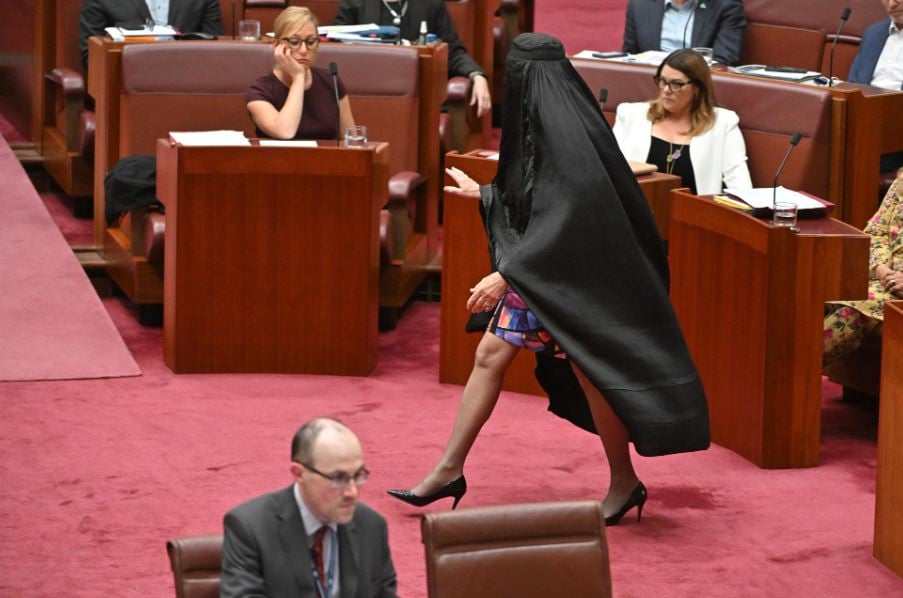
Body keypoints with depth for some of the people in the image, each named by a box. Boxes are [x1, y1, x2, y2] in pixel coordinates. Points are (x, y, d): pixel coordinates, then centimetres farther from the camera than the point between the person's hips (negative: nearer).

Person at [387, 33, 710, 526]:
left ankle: (625, 483, 20)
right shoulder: (539, 125, 5)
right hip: (537, 274, 10)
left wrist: (506, 275, -28)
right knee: (489, 357, 9)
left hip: (570, 278, -10)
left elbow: (565, 217, -29)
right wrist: (481, 194, 32)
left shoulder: (565, 131, -24)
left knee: (590, 375, 3)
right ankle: (449, 470, 16)